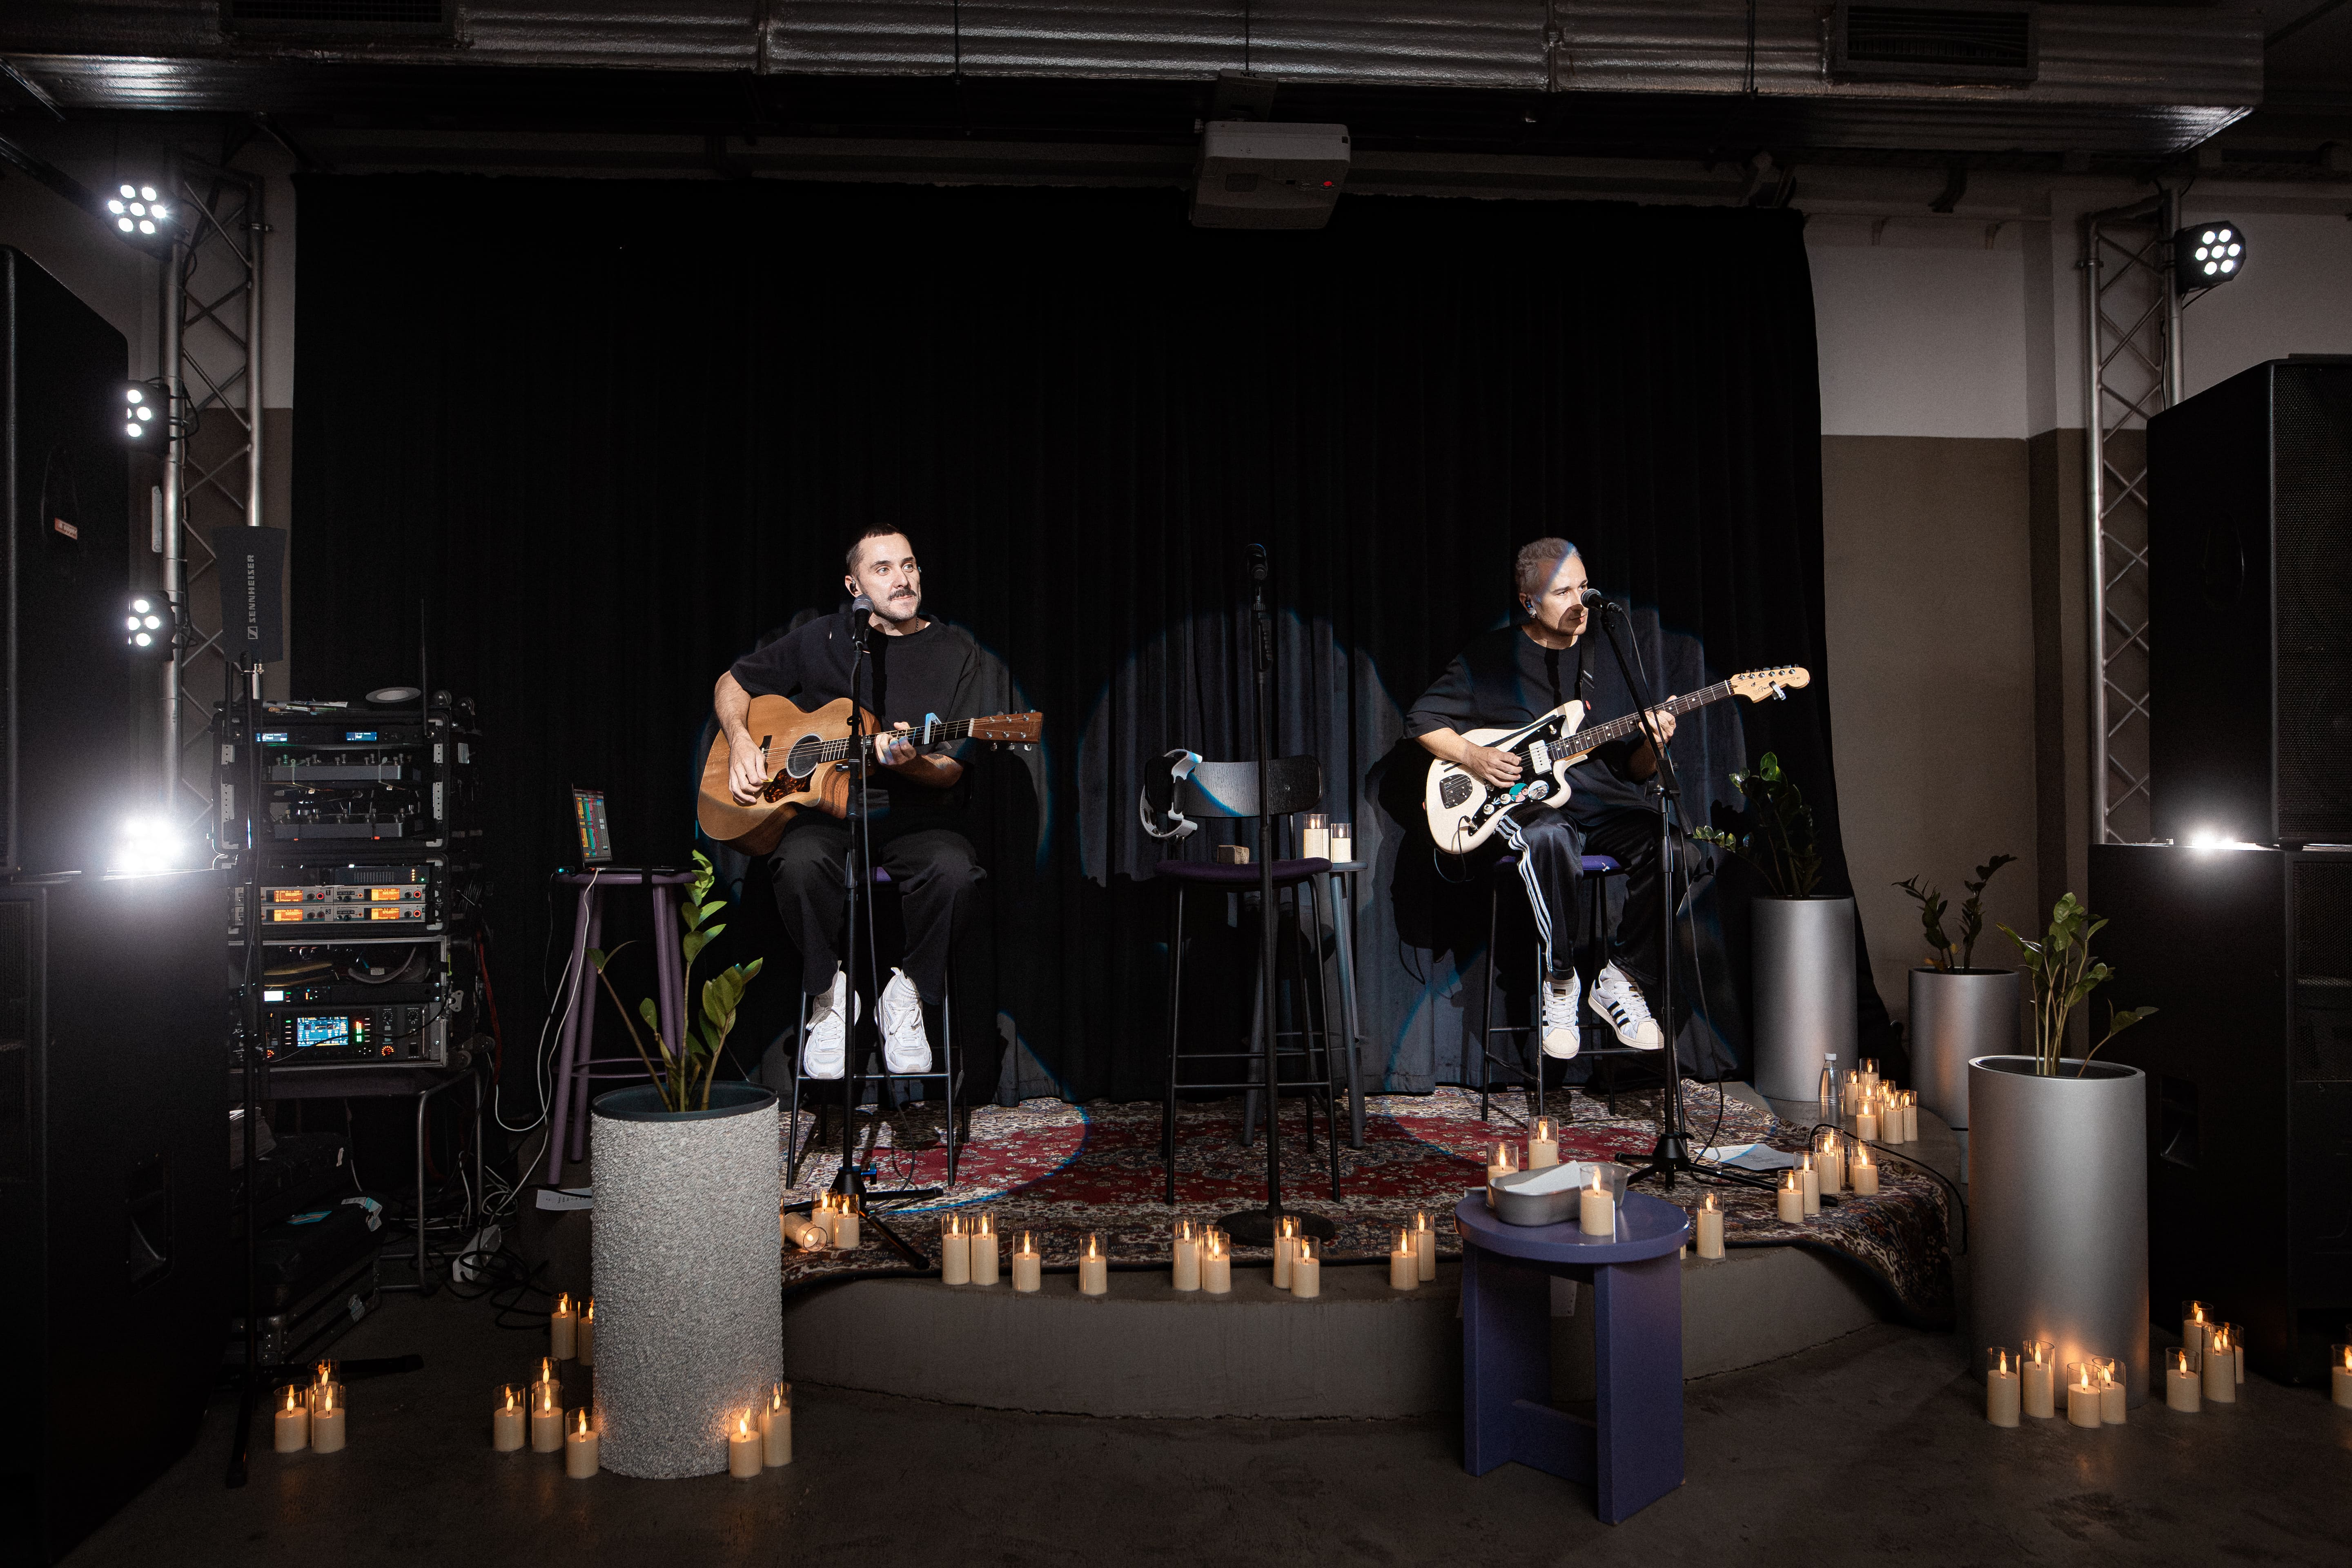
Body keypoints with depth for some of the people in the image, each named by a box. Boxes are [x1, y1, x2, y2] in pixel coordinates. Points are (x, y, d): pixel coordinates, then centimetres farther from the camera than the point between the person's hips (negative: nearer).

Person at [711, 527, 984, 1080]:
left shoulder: (955, 652, 5)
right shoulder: (823, 639, 9)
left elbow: (951, 769, -1)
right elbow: (733, 683, 21)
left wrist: (908, 763, -23)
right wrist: (741, 741, 1)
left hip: (915, 813, 0)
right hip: (824, 807, 1)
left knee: (952, 871, -34)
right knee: (801, 863, -34)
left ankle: (908, 992, -7)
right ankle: (830, 990, -8)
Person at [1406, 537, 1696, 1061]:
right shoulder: (1490, 658, 7)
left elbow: (1633, 771, 16)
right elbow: (1422, 718, 10)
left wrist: (1651, 747, -8)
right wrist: (1472, 755, -6)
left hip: (1601, 803, 4)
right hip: (1523, 804, -3)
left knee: (1675, 849, -27)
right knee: (1549, 839, -40)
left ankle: (1623, 980, -7)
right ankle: (1559, 980, -20)